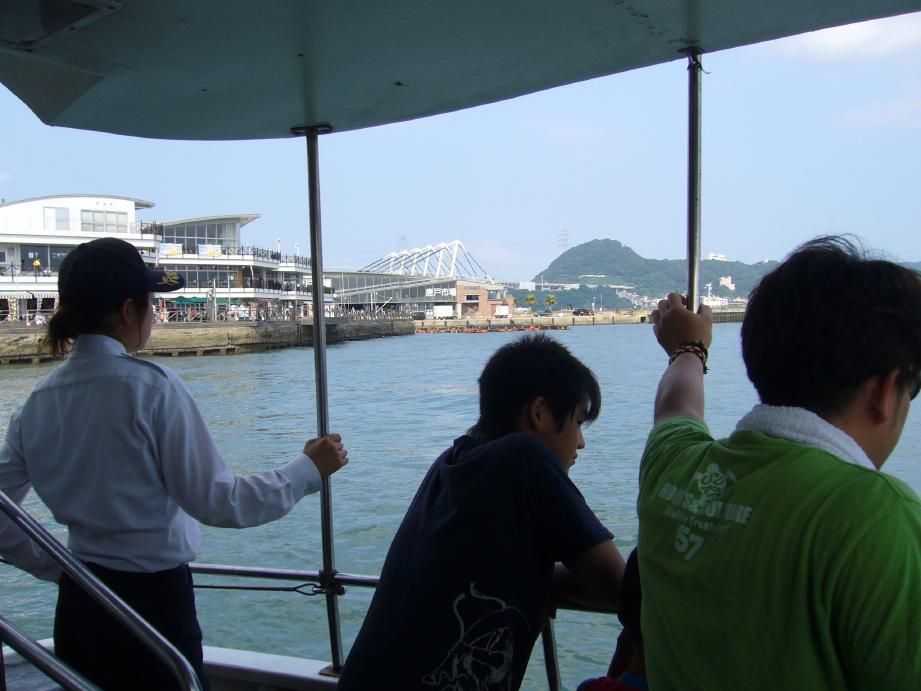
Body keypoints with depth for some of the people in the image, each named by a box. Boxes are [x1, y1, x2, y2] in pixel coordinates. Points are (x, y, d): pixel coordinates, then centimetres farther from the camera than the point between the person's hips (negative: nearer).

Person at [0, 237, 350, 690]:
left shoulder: (37, 402, 0)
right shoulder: (150, 386, -18)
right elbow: (218, 503, -17)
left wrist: (59, 569, 17)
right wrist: (309, 469, -6)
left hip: (76, 607, 6)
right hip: (152, 602, -6)